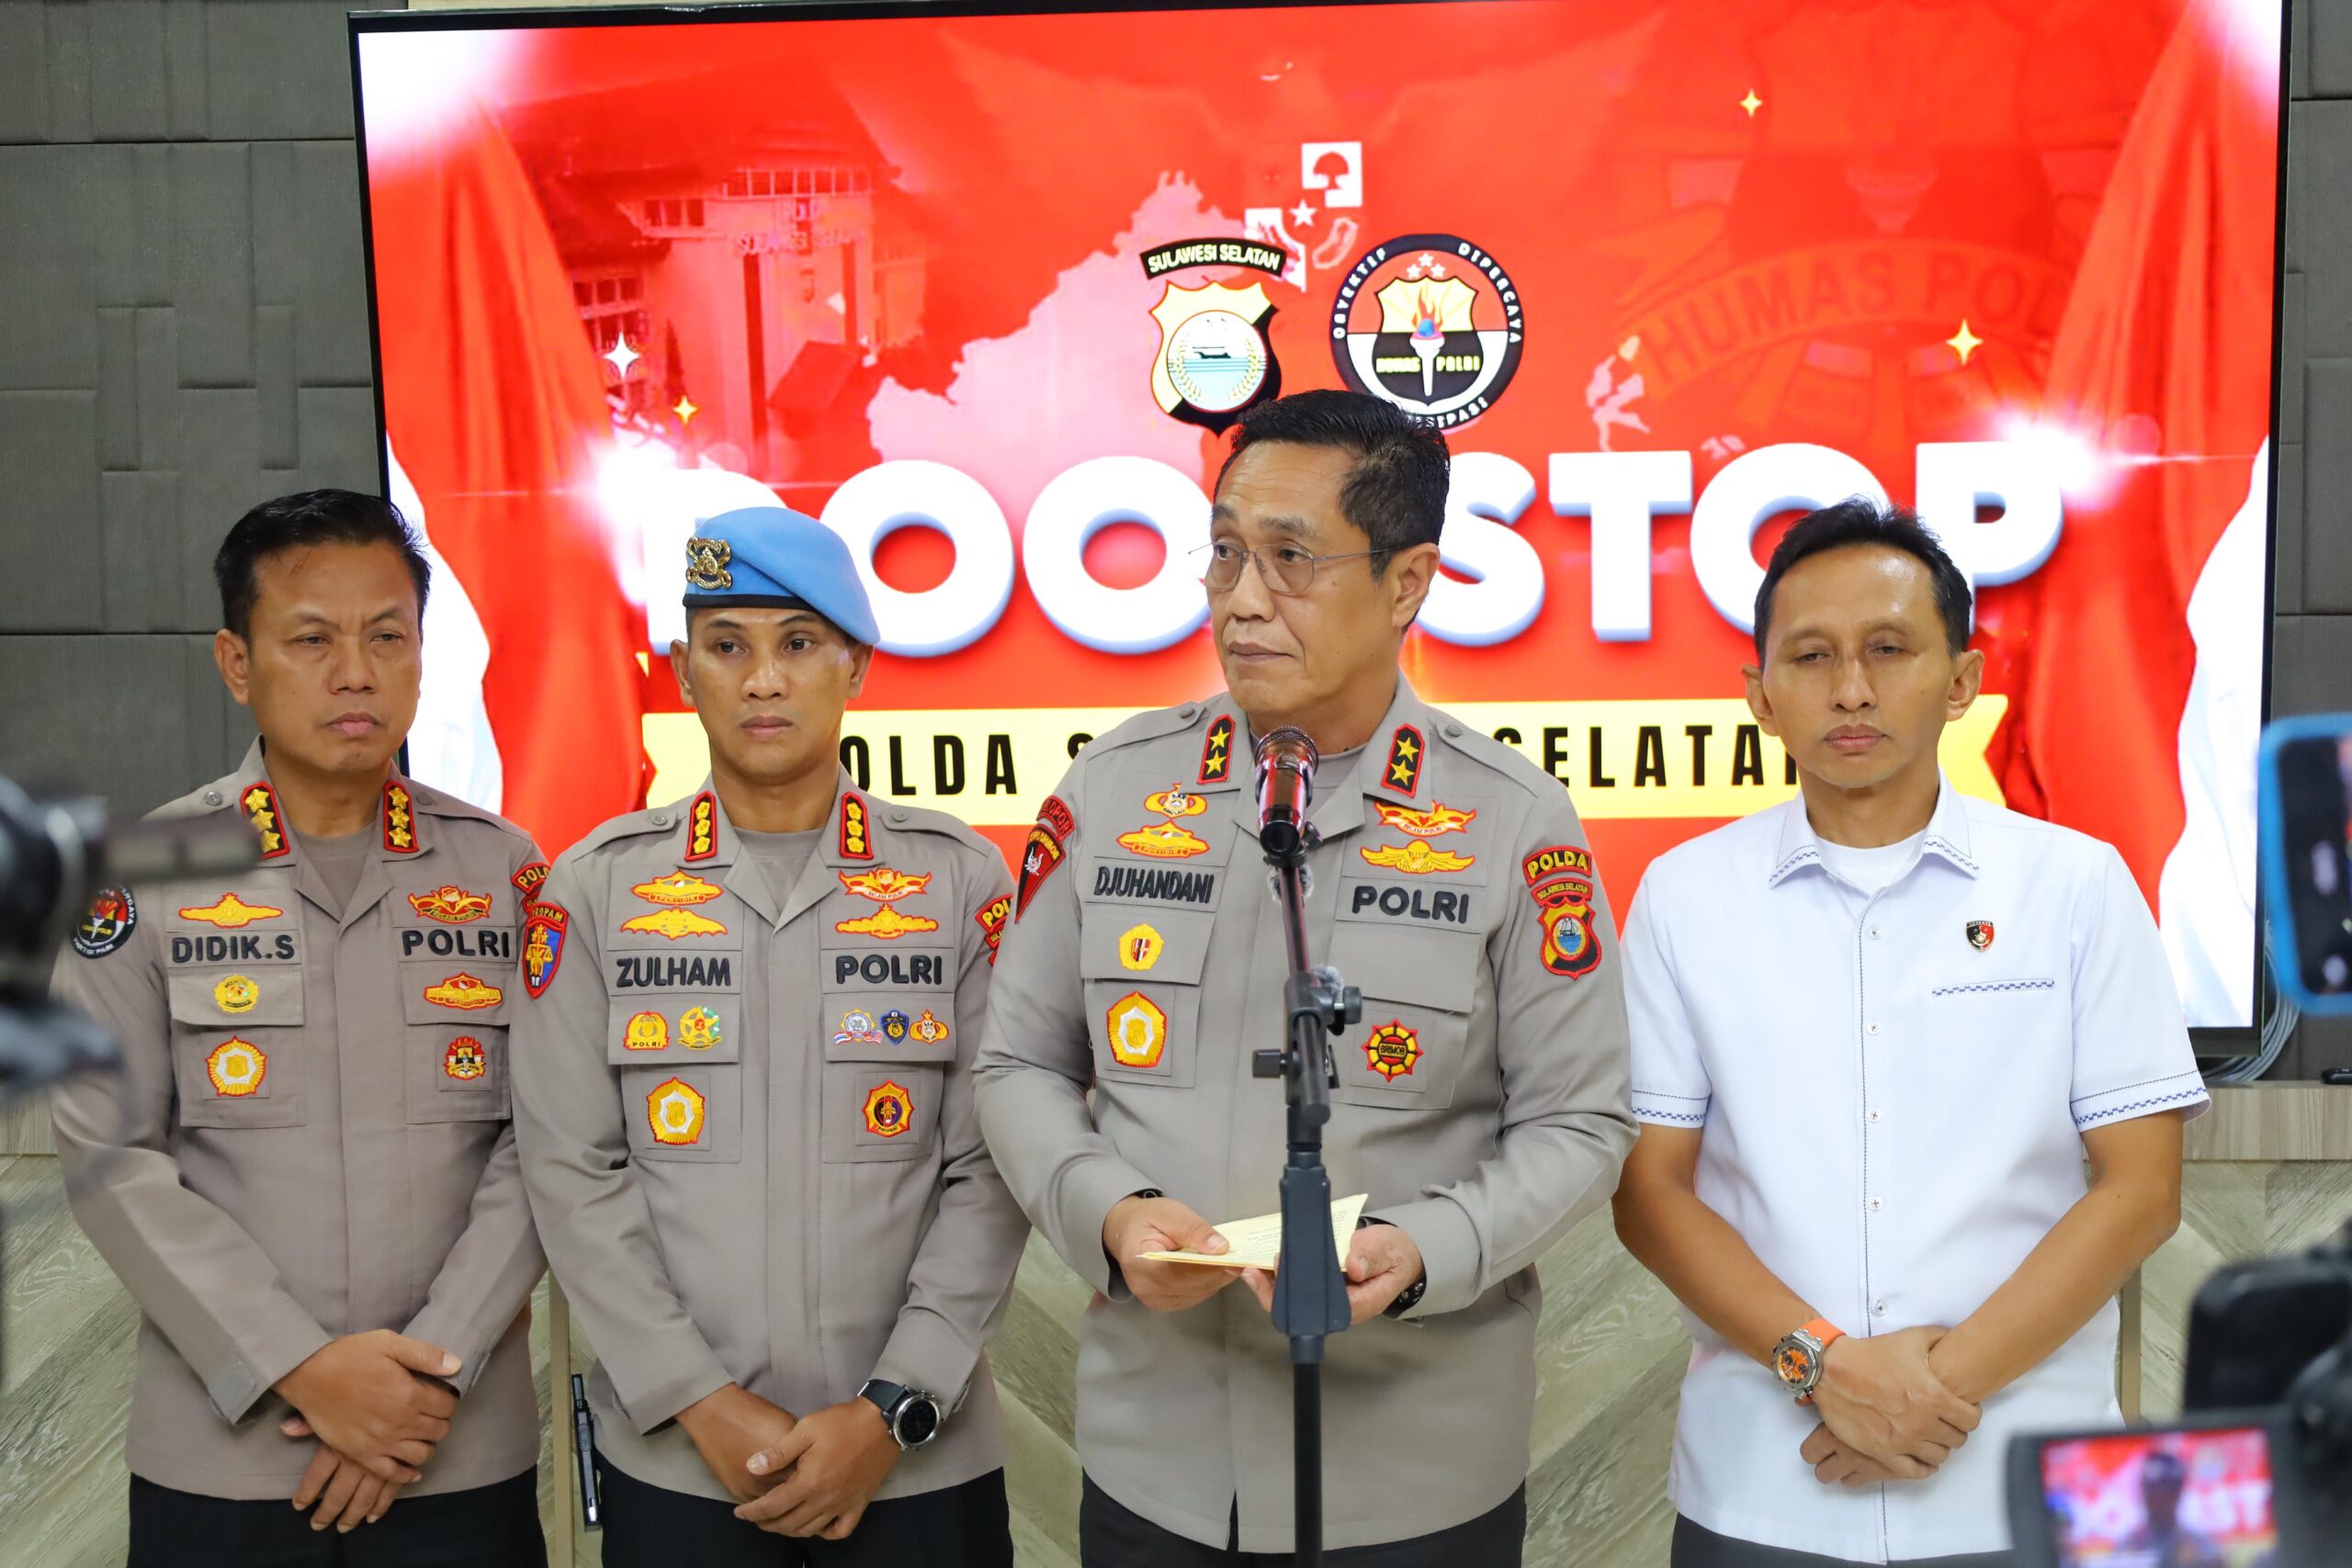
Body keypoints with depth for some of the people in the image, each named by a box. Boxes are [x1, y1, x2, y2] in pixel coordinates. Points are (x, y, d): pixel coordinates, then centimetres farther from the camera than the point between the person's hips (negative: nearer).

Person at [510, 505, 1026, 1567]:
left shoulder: (961, 880, -1)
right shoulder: (597, 887, 1)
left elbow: (991, 1170, -4)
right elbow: (571, 1169, -3)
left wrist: (892, 1411, -11)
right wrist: (705, 1403, -9)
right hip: (671, 1462, 1)